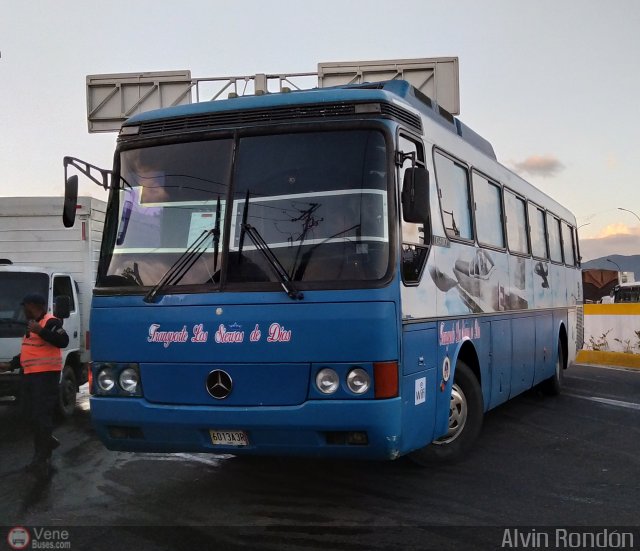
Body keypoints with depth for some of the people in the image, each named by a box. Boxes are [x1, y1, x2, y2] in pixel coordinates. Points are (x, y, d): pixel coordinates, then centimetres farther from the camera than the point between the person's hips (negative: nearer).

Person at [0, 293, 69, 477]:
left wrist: (41, 331, -31)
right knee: (35, 415, 13)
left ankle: (42, 459, -7)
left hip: (46, 375, -10)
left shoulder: (51, 322, -9)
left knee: (41, 415, -10)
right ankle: (48, 441, 29)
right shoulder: (32, 325, 23)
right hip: (30, 375, 10)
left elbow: (63, 341, -25)